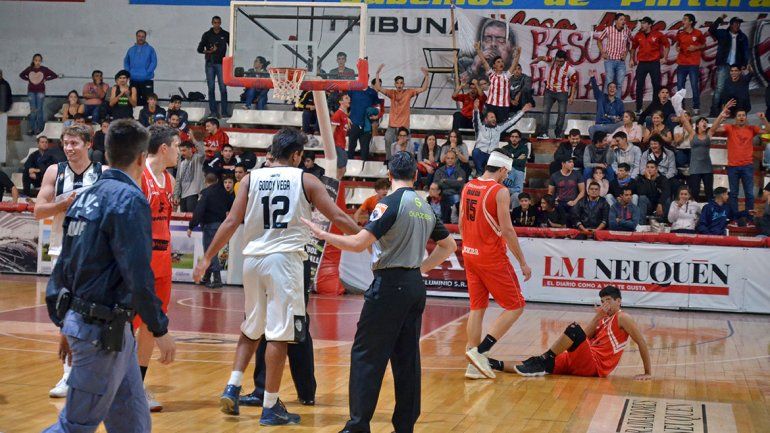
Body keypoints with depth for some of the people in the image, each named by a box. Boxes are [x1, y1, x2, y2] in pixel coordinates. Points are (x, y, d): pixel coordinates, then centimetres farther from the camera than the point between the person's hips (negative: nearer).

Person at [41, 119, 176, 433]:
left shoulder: (86, 196, 11)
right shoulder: (130, 199, -15)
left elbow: (64, 266, 14)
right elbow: (137, 274, -20)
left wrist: (65, 323, 19)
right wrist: (160, 328, -13)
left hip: (79, 321, 9)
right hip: (102, 329, -9)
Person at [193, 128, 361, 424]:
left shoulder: (251, 178, 7)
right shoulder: (305, 180, 2)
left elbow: (231, 222, 3)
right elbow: (338, 217, 1)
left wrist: (207, 259, 8)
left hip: (253, 258, 4)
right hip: (284, 258, -4)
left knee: (251, 329, 21)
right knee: (279, 334, -1)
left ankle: (232, 389, 13)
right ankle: (270, 407, 2)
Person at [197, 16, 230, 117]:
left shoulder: (225, 35, 7)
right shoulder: (207, 35, 8)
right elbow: (200, 49, 7)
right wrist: (209, 51, -11)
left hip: (221, 63, -1)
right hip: (210, 64, 1)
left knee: (223, 88, -8)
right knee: (211, 88, 0)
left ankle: (224, 112, -6)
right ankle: (213, 111, 3)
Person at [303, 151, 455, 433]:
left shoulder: (390, 203, -11)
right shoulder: (425, 206, 12)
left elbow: (358, 244, -18)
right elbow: (448, 245, 22)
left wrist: (323, 235, -6)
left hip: (390, 284, -7)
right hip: (415, 285, 7)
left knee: (365, 355, -2)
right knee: (406, 357, 10)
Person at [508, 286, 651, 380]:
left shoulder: (622, 318, 3)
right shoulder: (603, 319, 26)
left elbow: (642, 343, -2)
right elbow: (585, 337, 10)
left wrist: (648, 373, -6)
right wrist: (598, 317, 0)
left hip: (595, 366, -8)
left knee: (574, 329, -28)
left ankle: (542, 361, -27)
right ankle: (499, 365, -13)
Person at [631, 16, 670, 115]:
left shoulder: (657, 35, -3)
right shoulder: (638, 36, 3)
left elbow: (667, 44, 8)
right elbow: (633, 47, 18)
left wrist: (664, 57, 4)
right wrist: (632, 59, 13)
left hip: (654, 63, -2)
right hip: (642, 63, 2)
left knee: (656, 86, 2)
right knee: (639, 86, -1)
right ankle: (638, 108, 5)